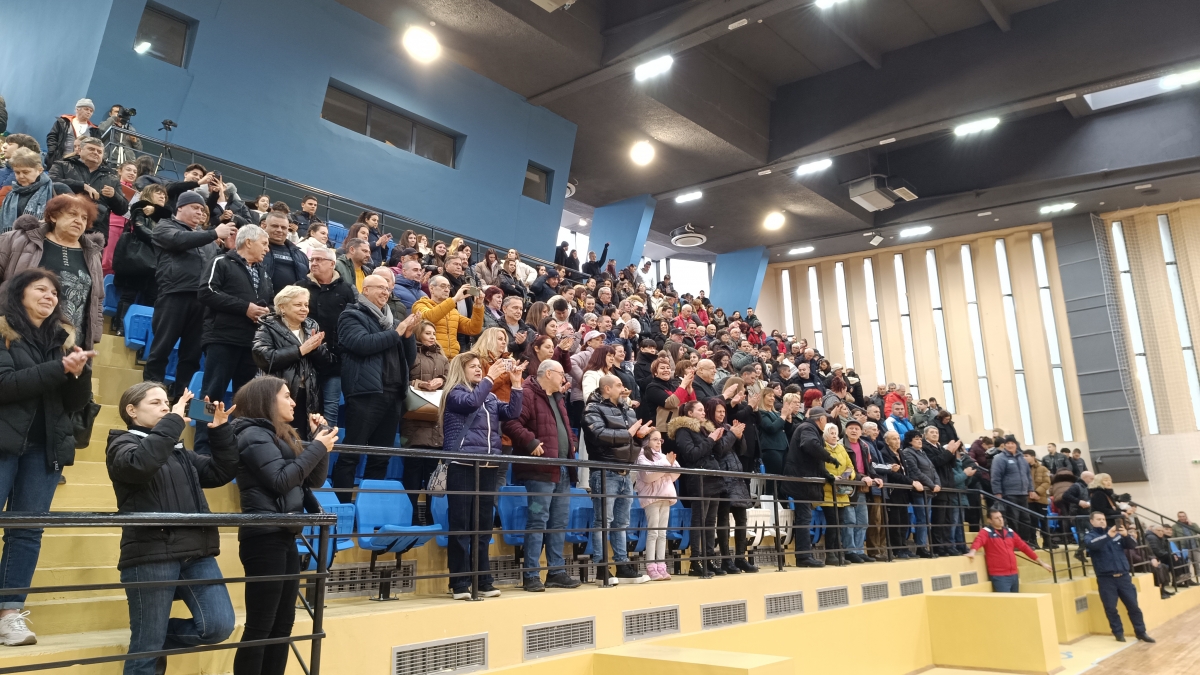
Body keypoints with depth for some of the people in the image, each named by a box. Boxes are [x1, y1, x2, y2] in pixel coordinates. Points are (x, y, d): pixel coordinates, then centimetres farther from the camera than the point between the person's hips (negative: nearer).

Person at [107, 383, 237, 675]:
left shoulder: (179, 450, 21)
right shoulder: (123, 443, 2)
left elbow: (223, 472, 14)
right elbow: (140, 463, -22)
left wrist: (221, 429, 5)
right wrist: (174, 421, -19)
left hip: (196, 552, 6)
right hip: (151, 555, -6)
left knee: (219, 626, -3)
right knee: (146, 647, 1)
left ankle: (155, 639, 22)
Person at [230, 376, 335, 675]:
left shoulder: (282, 435, 16)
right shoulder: (253, 434, -9)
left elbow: (315, 479, 15)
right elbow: (281, 480, -19)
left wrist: (320, 440, 5)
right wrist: (318, 447, -13)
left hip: (284, 537, 9)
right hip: (264, 538, -9)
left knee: (283, 622, 11)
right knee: (260, 626, -5)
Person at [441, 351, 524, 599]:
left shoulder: (490, 397, 18)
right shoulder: (455, 392, 2)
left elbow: (512, 413, 6)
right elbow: (471, 402, -19)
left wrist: (516, 384, -2)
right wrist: (490, 378, -15)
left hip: (488, 467, 6)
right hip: (463, 465, -6)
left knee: (483, 525, 9)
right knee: (461, 525, -2)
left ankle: (482, 580, 16)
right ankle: (459, 583, 3)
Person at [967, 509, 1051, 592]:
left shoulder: (1010, 532, 13)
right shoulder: (986, 532, -6)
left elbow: (1024, 547, 20)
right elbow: (978, 540, -26)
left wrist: (1041, 563, 23)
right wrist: (972, 551, -48)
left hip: (1014, 575, 6)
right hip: (998, 576, -6)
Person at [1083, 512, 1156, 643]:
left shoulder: (1117, 533, 9)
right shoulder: (1089, 536, 0)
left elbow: (1133, 545, 2)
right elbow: (1091, 544, -23)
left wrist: (1126, 535, -18)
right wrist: (1108, 536, -35)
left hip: (1123, 576, 2)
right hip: (1105, 578, -2)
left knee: (1133, 605, 6)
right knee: (1111, 608, 2)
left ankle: (1141, 632, 18)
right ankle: (1118, 632, 16)